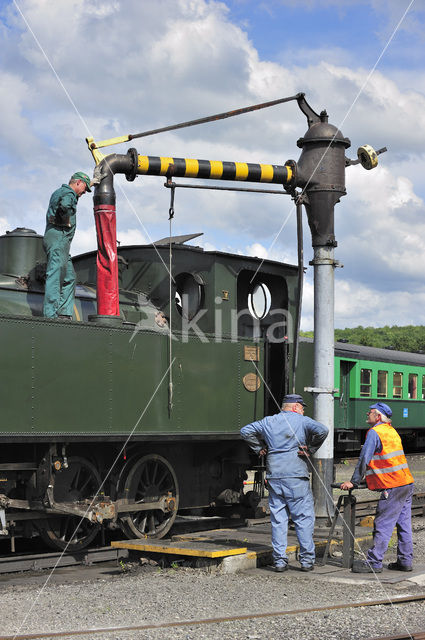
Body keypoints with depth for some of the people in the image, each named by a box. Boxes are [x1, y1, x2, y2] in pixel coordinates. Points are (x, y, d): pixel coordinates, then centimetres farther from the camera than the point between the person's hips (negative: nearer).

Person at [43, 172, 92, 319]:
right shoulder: (68, 193, -6)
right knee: (55, 276, -16)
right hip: (58, 237, -10)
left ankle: (65, 313, 6)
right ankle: (51, 315, -22)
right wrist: (67, 221, -13)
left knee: (69, 278, 11)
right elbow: (64, 205, -29)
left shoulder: (58, 192, 25)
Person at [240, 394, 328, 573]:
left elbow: (245, 431, 14)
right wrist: (310, 449, -6)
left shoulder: (268, 422, 13)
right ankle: (306, 560, 3)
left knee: (278, 519, 8)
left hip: (274, 476, 4)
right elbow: (322, 430, -16)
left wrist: (259, 448, 16)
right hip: (296, 477, -4)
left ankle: (279, 561, 7)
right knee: (304, 518, 3)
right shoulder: (302, 421, 0)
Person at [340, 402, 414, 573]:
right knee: (403, 524, 11)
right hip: (407, 483, 9)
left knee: (383, 525, -7)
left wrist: (354, 482, -6)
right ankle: (405, 561, 15)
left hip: (392, 487, -9)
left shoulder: (375, 432, -9)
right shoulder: (392, 431, 18)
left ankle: (374, 562, -6)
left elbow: (364, 459, -11)